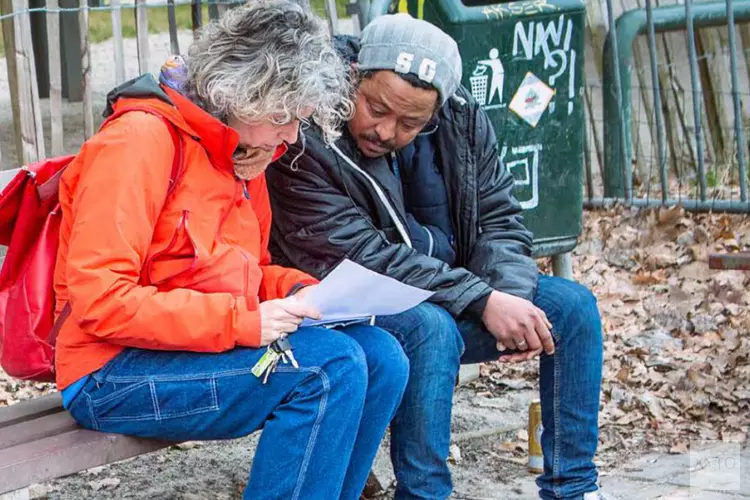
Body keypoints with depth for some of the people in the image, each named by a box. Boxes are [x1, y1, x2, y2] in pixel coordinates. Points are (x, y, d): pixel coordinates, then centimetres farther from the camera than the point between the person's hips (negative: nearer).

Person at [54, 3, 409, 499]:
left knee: (380, 355, -7)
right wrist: (242, 322, -25)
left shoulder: (246, 154, 11)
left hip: (216, 345, 9)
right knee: (331, 365, -23)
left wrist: (300, 292, -1)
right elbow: (98, 299, -22)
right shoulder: (143, 138, -16)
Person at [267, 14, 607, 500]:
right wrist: (482, 301, -29)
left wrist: (511, 297, -21)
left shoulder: (462, 120, -4)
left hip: (450, 298, 6)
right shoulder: (306, 145, -22)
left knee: (573, 304, -8)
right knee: (431, 326, -35)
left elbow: (499, 222, 0)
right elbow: (361, 257, -26)